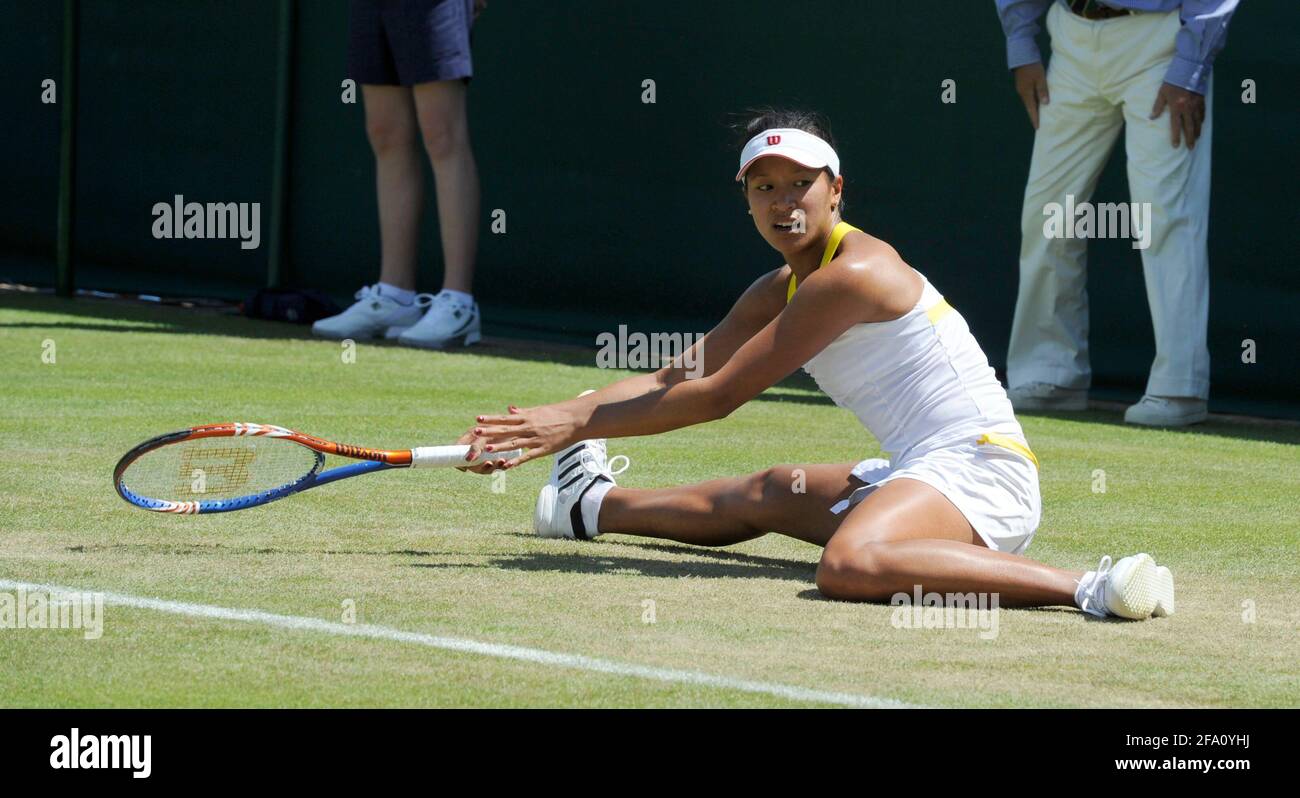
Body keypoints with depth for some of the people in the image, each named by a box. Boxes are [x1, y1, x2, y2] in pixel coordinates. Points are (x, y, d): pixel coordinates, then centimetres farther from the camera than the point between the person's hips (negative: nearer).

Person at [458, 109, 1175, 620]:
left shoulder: (852, 274, -15)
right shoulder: (779, 292, 14)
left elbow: (716, 397, -11)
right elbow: (671, 380, 19)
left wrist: (577, 424, -5)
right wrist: (548, 421, 8)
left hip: (979, 467, -10)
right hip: (920, 473, 10)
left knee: (849, 564, -39)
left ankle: (1090, 586, -44)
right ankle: (596, 508, 56)